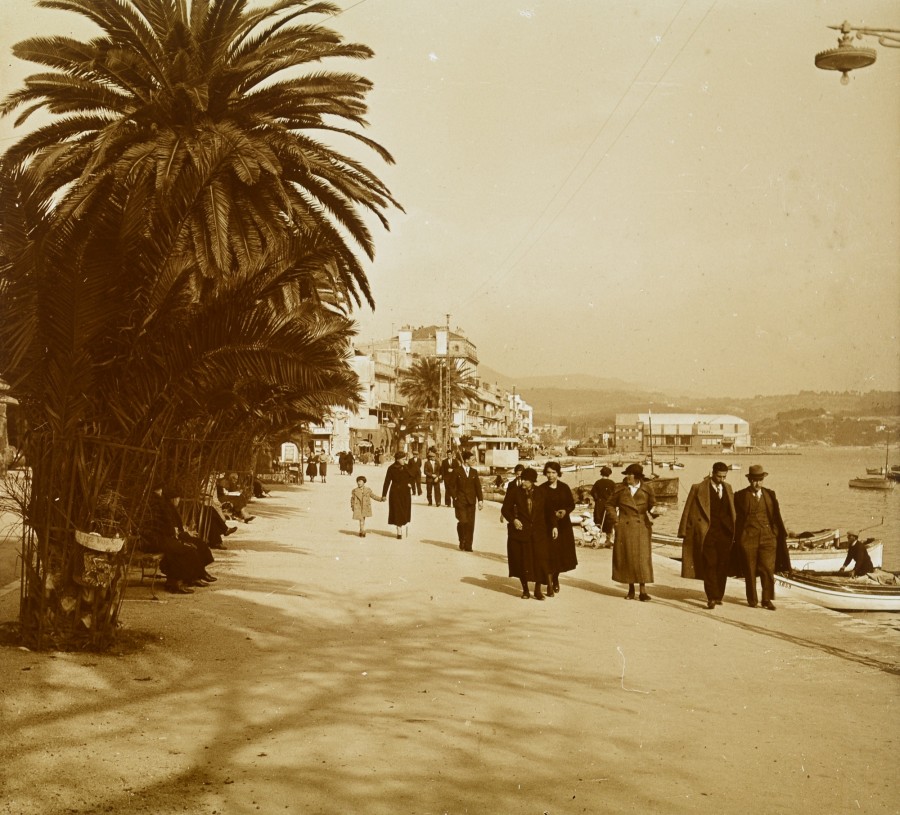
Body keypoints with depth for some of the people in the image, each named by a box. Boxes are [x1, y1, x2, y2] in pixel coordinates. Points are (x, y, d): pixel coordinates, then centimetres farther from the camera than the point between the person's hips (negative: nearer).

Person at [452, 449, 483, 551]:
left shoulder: (474, 472, 11)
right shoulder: (457, 472, 0)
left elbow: (478, 486, 10)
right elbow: (454, 486, 1)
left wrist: (480, 499, 4)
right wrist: (455, 498, -8)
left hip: (471, 501, 3)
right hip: (460, 501, -3)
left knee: (470, 524, 0)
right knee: (463, 521, -12)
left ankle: (468, 546, 6)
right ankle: (462, 541, 10)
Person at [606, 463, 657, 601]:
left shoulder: (646, 491, 1)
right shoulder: (620, 489, 2)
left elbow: (652, 506, 17)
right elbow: (610, 504, 12)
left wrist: (650, 517, 5)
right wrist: (616, 519, 3)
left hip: (641, 529, -1)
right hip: (624, 528, 1)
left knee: (642, 558, -6)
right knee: (626, 558, 4)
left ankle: (643, 591, -2)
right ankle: (631, 590, 15)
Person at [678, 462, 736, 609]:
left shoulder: (728, 488, 12)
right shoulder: (698, 488, -2)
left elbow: (732, 511, 15)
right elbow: (688, 511, 0)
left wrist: (734, 532, 10)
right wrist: (685, 532, -3)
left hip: (725, 532, 4)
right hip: (707, 532, -4)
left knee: (722, 566, 5)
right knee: (710, 565, -9)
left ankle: (718, 596, 15)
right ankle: (711, 598, -8)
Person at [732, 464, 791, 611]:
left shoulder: (770, 494, 10)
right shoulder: (740, 496, 2)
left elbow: (776, 516, 11)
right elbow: (736, 518, 2)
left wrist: (780, 533, 4)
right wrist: (737, 538, -2)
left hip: (768, 538, 2)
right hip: (748, 538, -2)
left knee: (768, 569, -4)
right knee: (750, 571, 5)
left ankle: (767, 600, 4)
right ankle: (752, 600, 16)